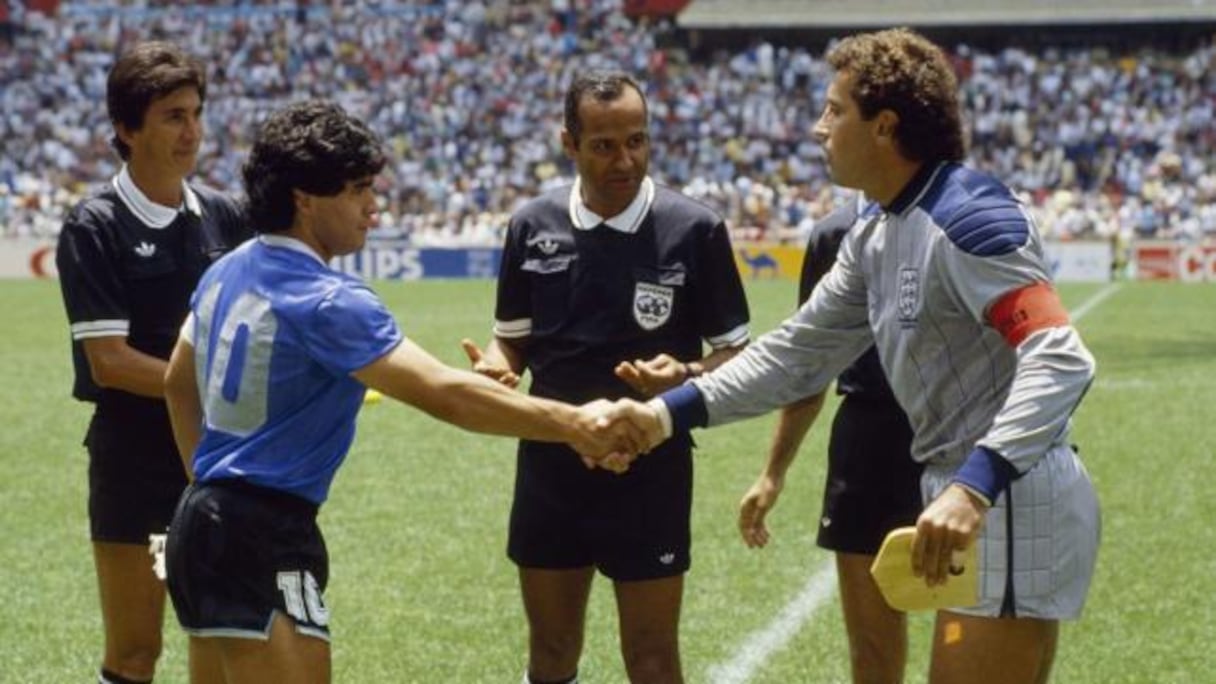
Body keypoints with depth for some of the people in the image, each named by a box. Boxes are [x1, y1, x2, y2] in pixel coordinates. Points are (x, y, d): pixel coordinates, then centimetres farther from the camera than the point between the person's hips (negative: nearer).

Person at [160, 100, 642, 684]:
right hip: (264, 537, -10)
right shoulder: (327, 302, -19)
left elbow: (178, 383, 22)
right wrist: (572, 424, -26)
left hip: (202, 520, 10)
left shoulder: (225, 273, 9)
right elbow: (444, 394, -27)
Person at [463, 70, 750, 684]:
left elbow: (735, 353, -2)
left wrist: (684, 376, -22)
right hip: (550, 465, 3)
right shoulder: (533, 226, 1)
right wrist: (497, 364, -11)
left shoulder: (695, 229, -8)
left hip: (651, 470, -3)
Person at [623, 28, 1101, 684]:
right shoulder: (875, 240, 12)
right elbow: (798, 353, 17)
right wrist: (668, 413, 7)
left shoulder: (967, 218, -20)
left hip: (1013, 503, -10)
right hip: (976, 496, 10)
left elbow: (1059, 361, -29)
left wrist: (975, 487, -41)